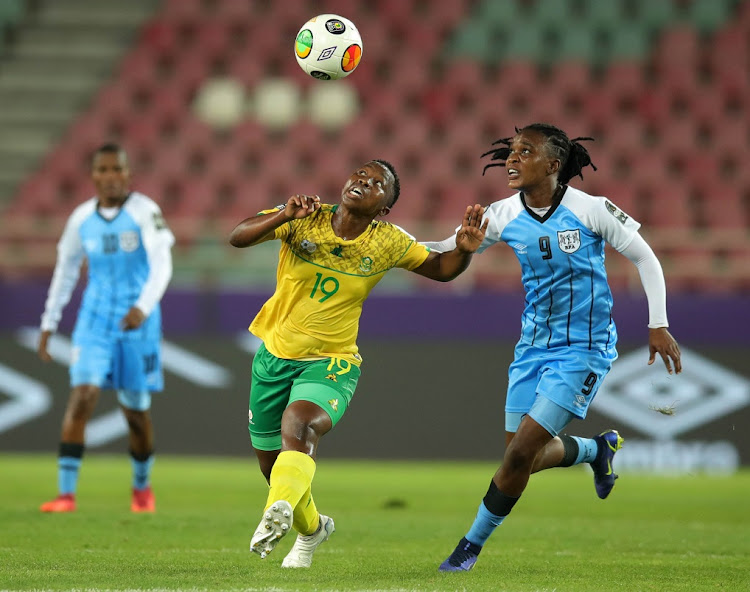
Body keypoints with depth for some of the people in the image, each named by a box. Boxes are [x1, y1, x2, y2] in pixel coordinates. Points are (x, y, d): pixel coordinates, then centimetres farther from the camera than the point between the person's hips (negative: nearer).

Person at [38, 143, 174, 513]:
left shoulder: (145, 212, -9)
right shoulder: (82, 218, 4)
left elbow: (162, 266, -19)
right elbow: (64, 273, 14)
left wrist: (143, 307, -34)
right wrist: (48, 326, 14)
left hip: (138, 320, -2)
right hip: (95, 320, 2)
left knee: (136, 410, 8)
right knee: (81, 396, -15)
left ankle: (142, 486, 34)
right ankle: (66, 493, -17)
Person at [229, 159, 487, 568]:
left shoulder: (389, 243, -5)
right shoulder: (304, 219, -8)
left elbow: (441, 269, 8)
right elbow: (238, 237, -18)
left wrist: (464, 250, -16)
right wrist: (284, 215, -36)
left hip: (331, 364, -2)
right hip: (275, 355, 3)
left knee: (299, 425, -35)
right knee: (271, 464, 13)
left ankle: (279, 512, -57)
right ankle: (311, 527, 43)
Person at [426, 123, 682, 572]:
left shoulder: (590, 210, -15)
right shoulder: (503, 215, -3)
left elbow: (645, 258, -5)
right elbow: (445, 255, 2)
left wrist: (658, 325, -8)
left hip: (583, 349, -6)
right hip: (534, 345, 6)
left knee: (520, 453, -12)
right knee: (525, 456, 8)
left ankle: (472, 545, 5)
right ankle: (598, 449, 40)